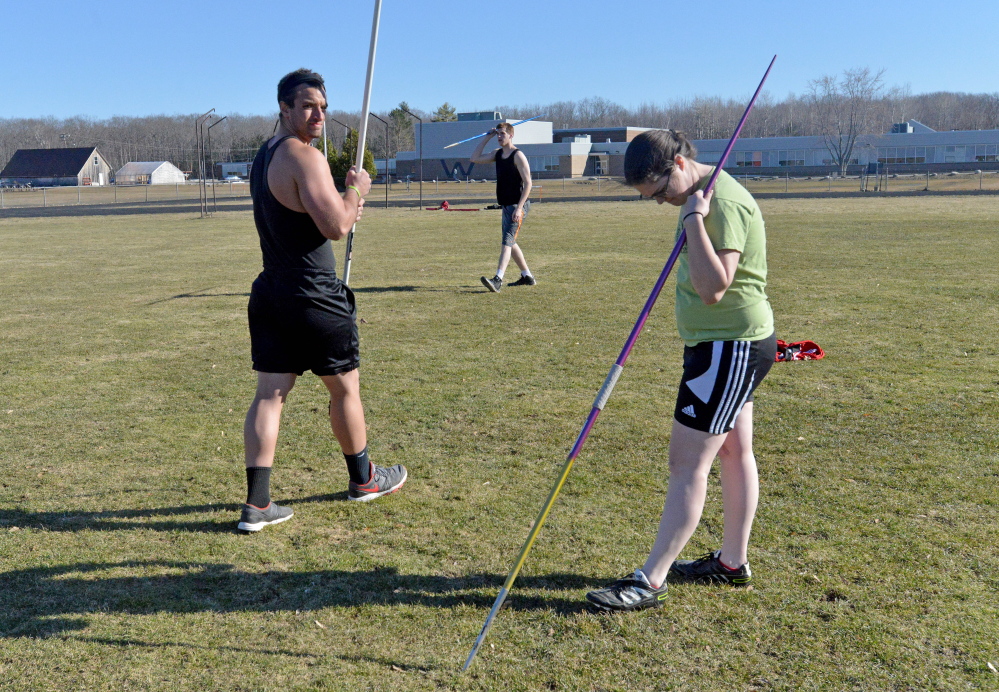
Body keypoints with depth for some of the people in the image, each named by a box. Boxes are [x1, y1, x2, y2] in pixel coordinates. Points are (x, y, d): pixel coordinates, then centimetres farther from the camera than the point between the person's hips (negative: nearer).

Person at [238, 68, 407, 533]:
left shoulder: (263, 156, 14)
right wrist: (356, 190, -5)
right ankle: (363, 480, 30)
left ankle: (256, 504, 3)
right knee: (345, 388, 11)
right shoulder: (304, 157, -17)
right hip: (313, 298, -8)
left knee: (269, 394, 5)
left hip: (270, 293, 8)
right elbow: (336, 226, -23)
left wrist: (343, 208, 16)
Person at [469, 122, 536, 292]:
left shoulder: (518, 156, -11)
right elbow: (475, 158, 12)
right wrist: (487, 137, 8)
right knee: (509, 243, 16)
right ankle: (527, 277, 27)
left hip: (517, 206, -9)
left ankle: (497, 280, -29)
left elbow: (528, 183, -16)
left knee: (507, 241, -19)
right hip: (506, 206, 9)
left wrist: (519, 208, -23)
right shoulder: (497, 154, 13)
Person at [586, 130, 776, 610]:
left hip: (732, 346, -11)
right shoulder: (700, 196, 10)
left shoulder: (723, 202, -22)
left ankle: (650, 581, -2)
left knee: (688, 462, -8)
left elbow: (713, 287, -32)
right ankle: (733, 562, 30)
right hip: (722, 342, 11)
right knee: (733, 452, 17)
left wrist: (693, 219, -30)